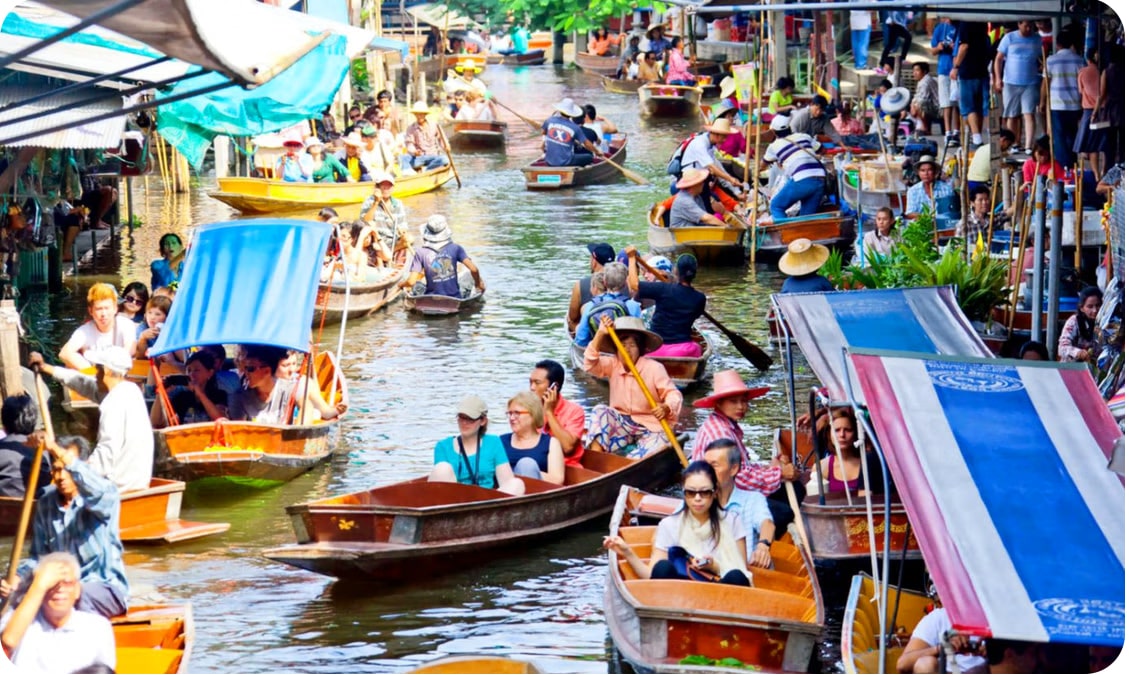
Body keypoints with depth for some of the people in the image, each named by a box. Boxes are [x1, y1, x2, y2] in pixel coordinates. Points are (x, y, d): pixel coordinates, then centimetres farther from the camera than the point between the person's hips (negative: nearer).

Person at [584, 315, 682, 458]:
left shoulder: (654, 368, -10)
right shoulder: (613, 365, 1)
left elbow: (673, 394, -13)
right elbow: (590, 365, -16)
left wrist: (666, 408, -37)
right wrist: (600, 334, -27)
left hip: (650, 428, -4)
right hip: (622, 423, 4)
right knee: (600, 412, -23)